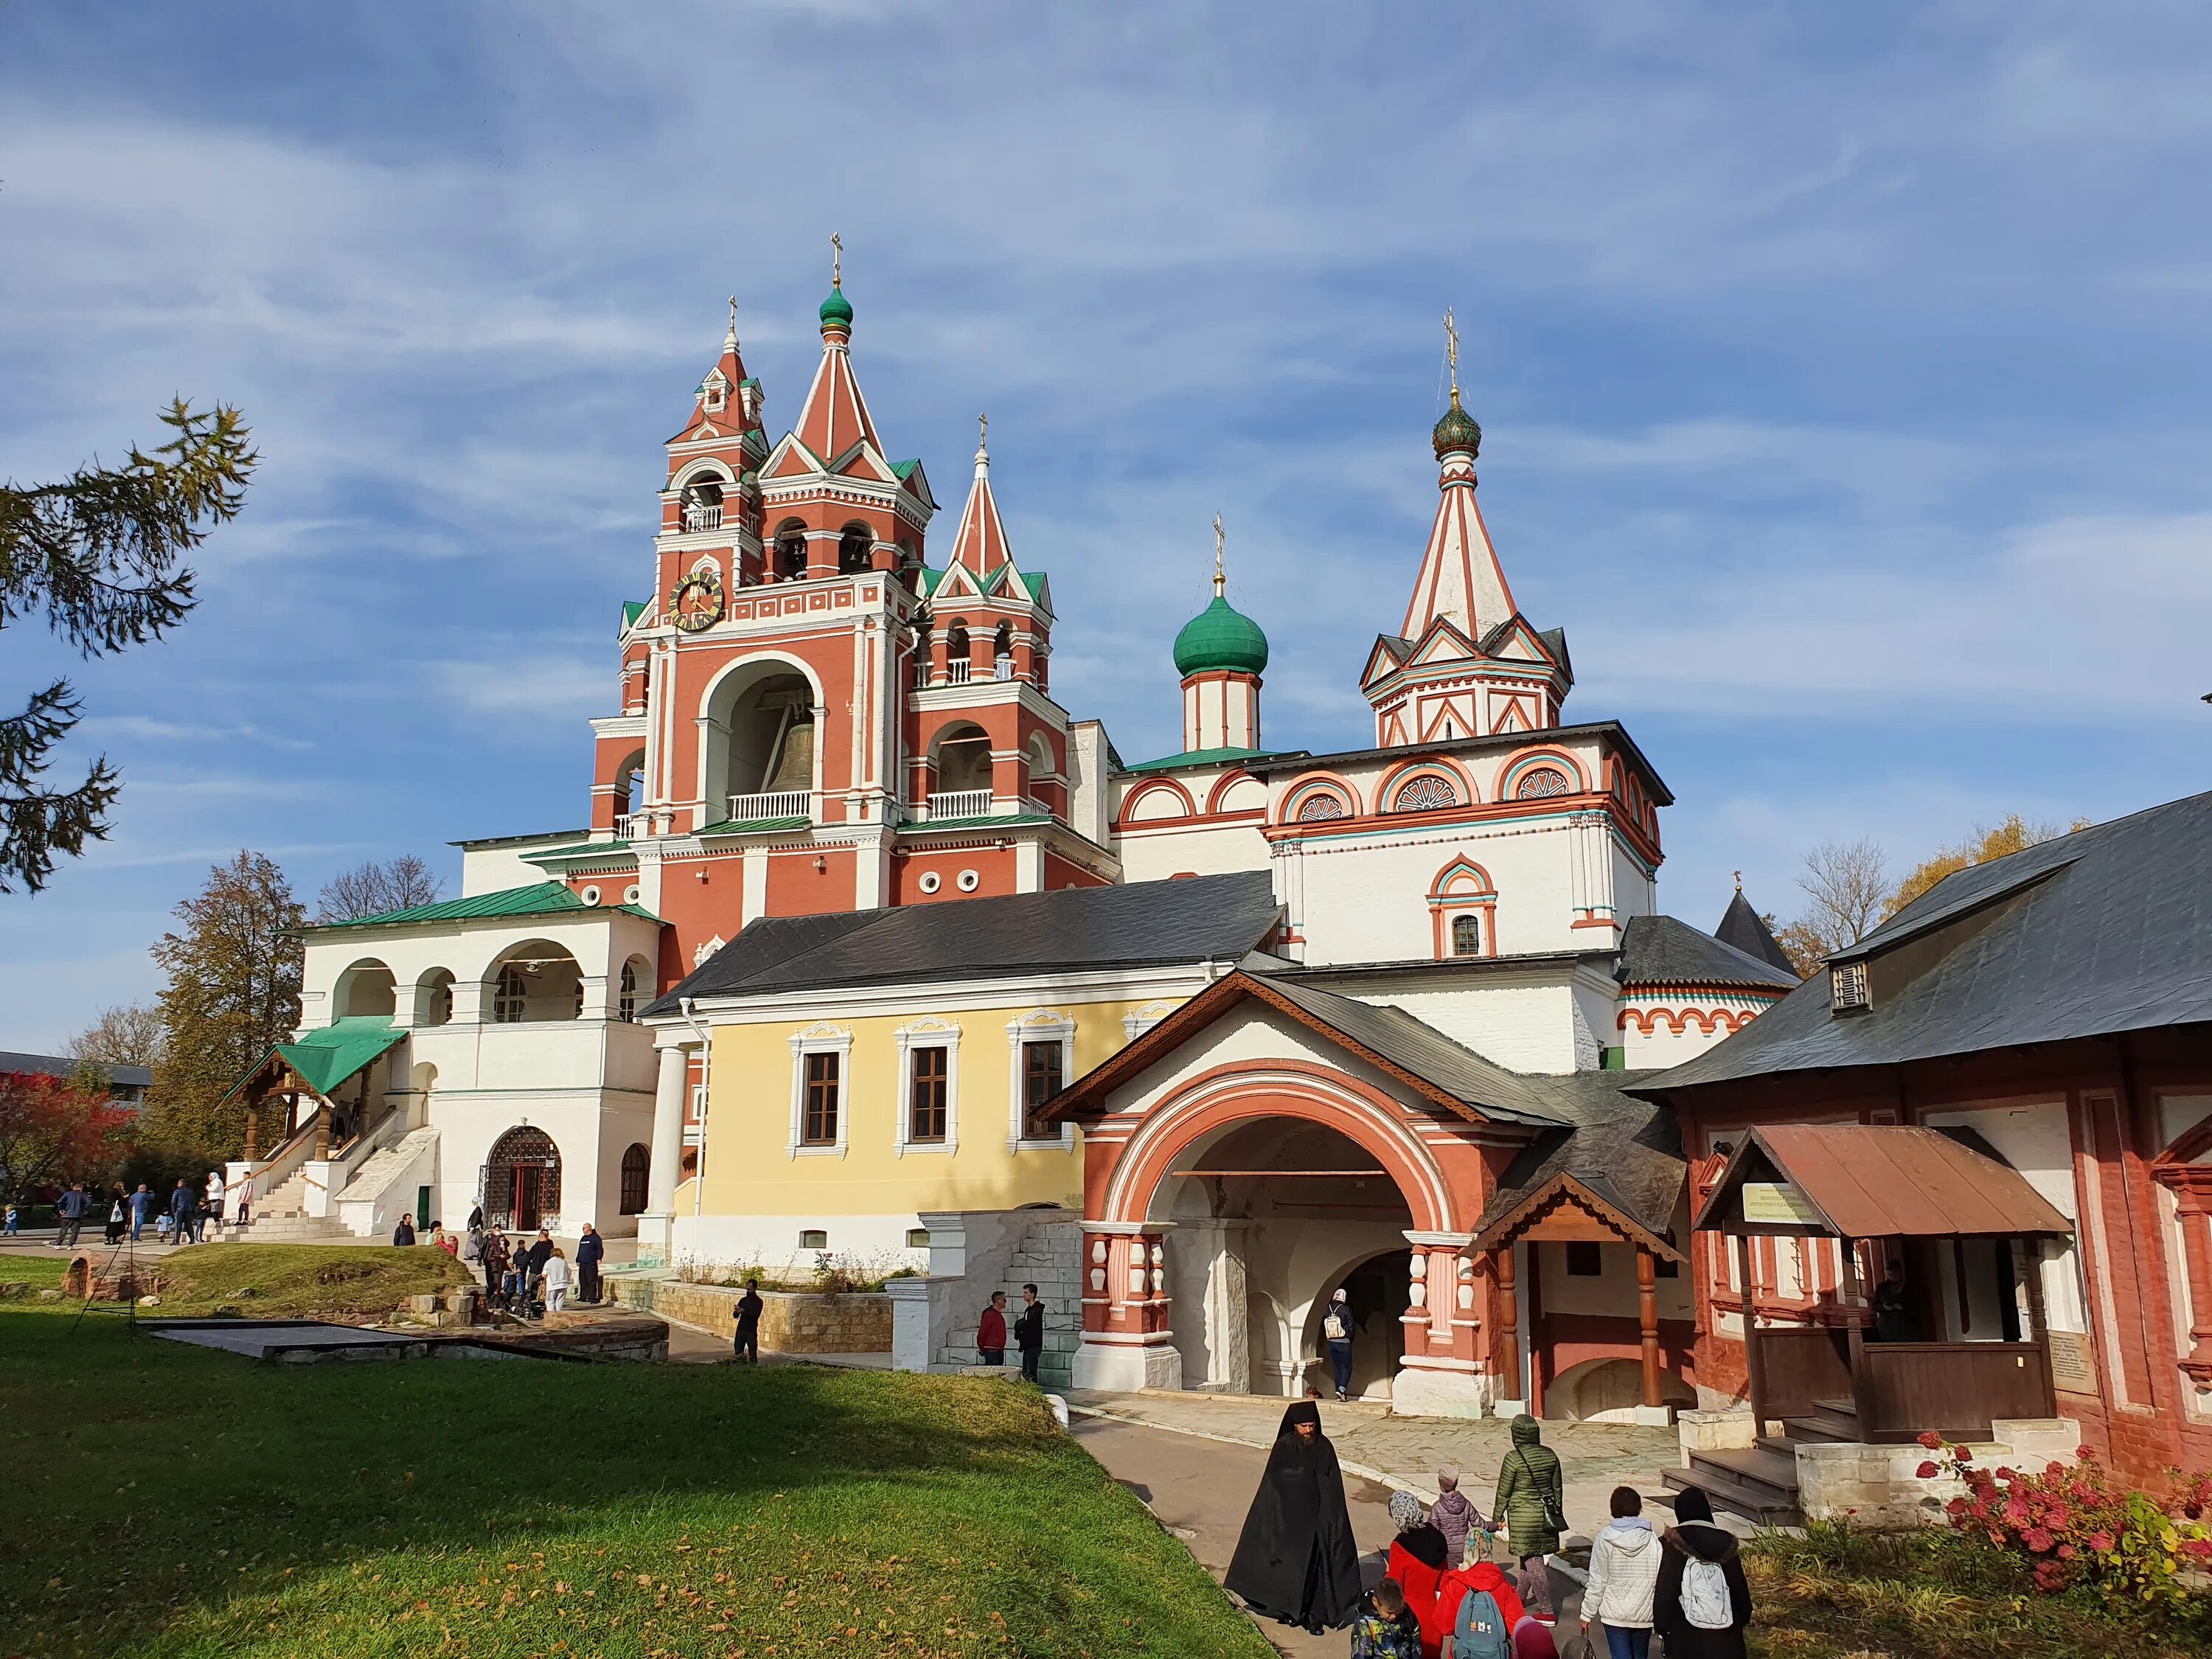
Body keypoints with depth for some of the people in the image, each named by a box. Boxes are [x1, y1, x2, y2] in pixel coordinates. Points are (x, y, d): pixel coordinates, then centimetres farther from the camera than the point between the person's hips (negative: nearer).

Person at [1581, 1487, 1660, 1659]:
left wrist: (1587, 1614, 3)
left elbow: (1597, 1582, -8)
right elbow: (1659, 1580, -7)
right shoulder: (1651, 1538, -9)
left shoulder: (1605, 1538, -11)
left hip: (1614, 1614, -2)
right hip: (1644, 1613, 2)